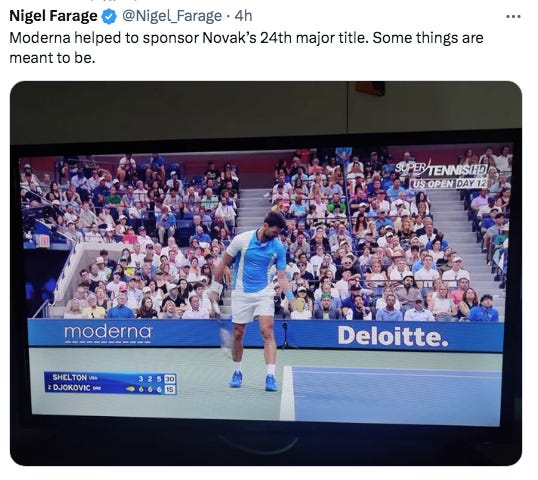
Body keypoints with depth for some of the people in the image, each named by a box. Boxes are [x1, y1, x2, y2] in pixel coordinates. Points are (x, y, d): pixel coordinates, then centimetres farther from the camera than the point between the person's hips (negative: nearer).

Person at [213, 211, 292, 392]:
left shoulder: (279, 247, -6)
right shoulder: (242, 239, -10)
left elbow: (281, 276, -4)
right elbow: (223, 263, 0)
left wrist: (289, 295, -20)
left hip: (264, 293, 0)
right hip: (241, 294, 0)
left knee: (267, 333, -13)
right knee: (238, 335, 8)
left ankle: (270, 376, -11)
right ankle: (237, 372, 29)